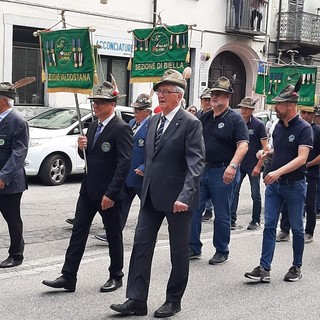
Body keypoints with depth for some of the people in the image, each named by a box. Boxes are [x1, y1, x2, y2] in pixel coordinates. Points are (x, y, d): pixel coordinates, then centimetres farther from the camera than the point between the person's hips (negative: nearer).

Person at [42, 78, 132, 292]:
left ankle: (116, 277, 24)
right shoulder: (94, 126, 10)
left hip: (109, 192, -8)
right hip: (88, 189, 8)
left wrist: (111, 193, -23)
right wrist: (83, 147, -4)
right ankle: (68, 277, 9)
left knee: (114, 235, 8)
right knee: (78, 231, 5)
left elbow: (124, 163, -21)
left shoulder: (121, 129, -15)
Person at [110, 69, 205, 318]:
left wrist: (185, 196, -29)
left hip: (177, 198, -7)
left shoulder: (190, 123, -12)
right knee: (141, 245, 4)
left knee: (179, 251, 8)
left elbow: (196, 163, -19)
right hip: (151, 195, 7)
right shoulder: (154, 121, 11)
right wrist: (145, 188, 15)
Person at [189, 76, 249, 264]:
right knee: (193, 210, 5)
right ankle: (194, 248, 17)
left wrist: (232, 166, -29)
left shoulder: (235, 119, -6)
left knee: (222, 215, 5)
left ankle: (222, 252, 19)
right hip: (202, 171, 6)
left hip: (223, 173, -6)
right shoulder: (204, 117, 12)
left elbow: (243, 145, -16)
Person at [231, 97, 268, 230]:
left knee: (255, 194, 6)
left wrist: (258, 166, -15)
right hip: (239, 164, 4)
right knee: (234, 191, 1)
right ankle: (232, 218, 8)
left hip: (253, 165, -4)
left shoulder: (258, 124, -7)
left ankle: (256, 221, 17)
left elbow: (265, 147, -9)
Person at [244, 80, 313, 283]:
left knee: (296, 227, 9)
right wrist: (267, 152, 5)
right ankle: (264, 269, 2)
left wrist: (278, 172, -32)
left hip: (294, 185, -6)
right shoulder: (279, 126, 8)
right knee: (269, 226, 1)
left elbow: (301, 158, -23)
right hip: (274, 184, 6)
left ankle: (297, 267, 23)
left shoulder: (304, 128, -13)